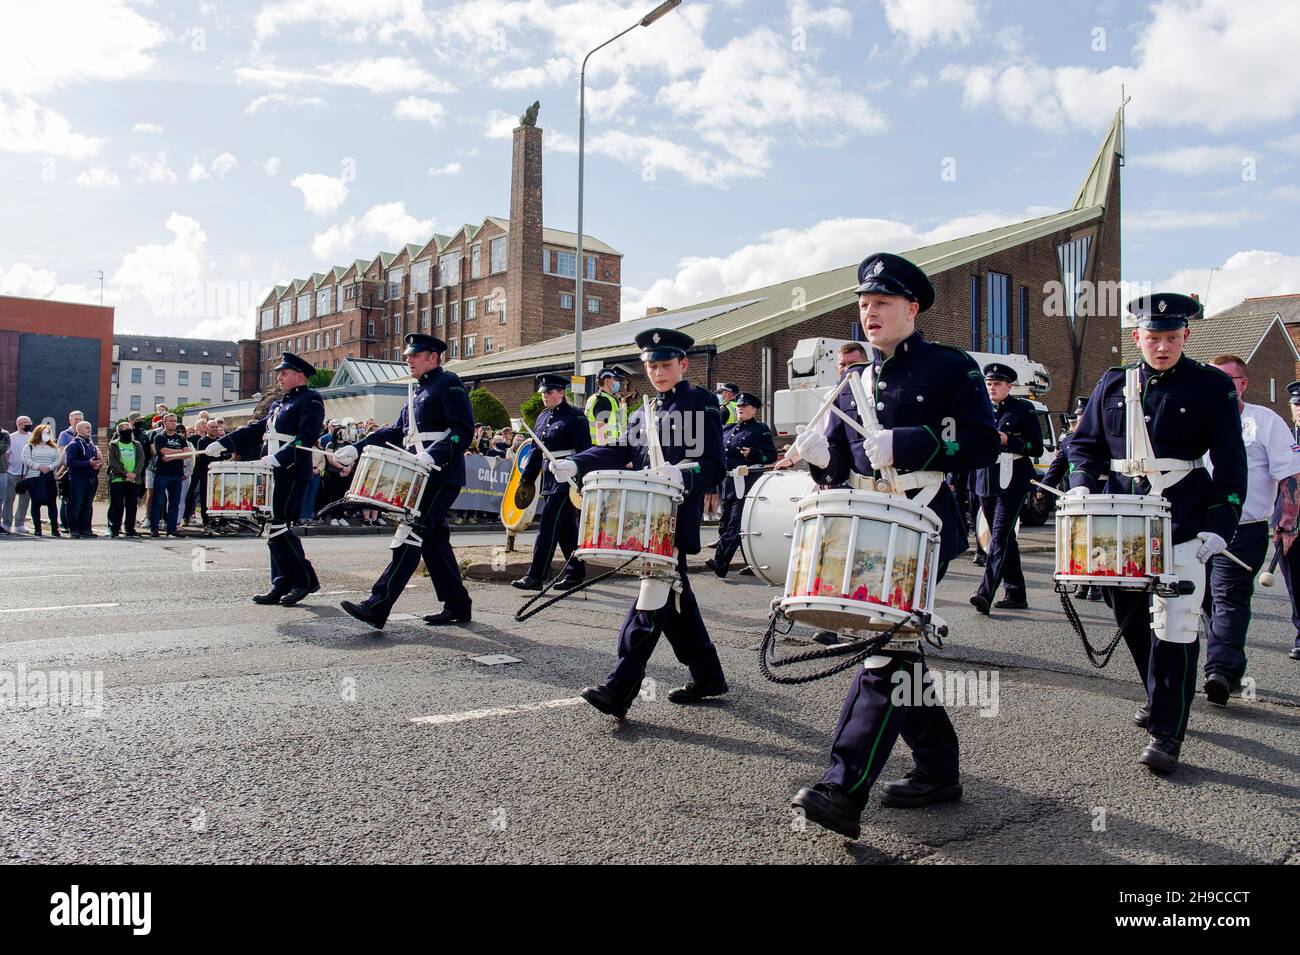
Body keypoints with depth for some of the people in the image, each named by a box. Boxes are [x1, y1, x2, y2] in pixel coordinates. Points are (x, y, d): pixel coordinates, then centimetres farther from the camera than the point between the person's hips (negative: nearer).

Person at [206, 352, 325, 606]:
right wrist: (222, 444, 13)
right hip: (274, 473, 9)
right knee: (275, 529, 7)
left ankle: (306, 580, -2)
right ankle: (282, 585, 11)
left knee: (277, 527, -12)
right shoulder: (279, 403, 23)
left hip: (292, 473, -9)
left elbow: (306, 437, -18)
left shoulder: (310, 400, -5)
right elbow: (256, 429, 21)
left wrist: (279, 458, -27)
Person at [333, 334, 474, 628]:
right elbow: (396, 431, 20)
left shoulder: (448, 383, -5)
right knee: (433, 538, 9)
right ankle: (457, 605, 17)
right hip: (421, 476, 9)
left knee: (411, 534, -13)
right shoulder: (417, 391, 22)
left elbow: (463, 430, -17)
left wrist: (432, 455, -30)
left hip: (441, 475, -9)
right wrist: (356, 449, 10)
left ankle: (377, 607, -16)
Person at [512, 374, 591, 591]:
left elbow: (584, 450, -13)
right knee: (566, 528, 13)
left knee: (548, 525, -10)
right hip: (550, 478, 8)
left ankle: (535, 576, -8)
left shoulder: (574, 417, -8)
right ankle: (576, 573, 22)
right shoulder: (543, 417, 15)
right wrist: (526, 479, 15)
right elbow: (537, 451, 18)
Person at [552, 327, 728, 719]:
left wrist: (682, 475, -31)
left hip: (679, 517, -8)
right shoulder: (645, 412, 20)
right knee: (674, 596, 13)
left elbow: (714, 465, -11)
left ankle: (619, 689, -13)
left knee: (655, 593, -11)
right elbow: (618, 451, 8)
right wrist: (575, 464, -8)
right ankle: (707, 675, 27)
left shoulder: (702, 404, -2)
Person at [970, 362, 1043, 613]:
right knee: (1004, 539, 11)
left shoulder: (1023, 409, 1)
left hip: (1012, 483, -6)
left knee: (1000, 537, -14)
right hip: (986, 483, 6)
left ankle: (985, 593, -21)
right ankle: (1016, 594, 19)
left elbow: (1037, 448, -3)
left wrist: (1007, 440, -16)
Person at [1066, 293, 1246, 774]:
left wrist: (1217, 529, -10)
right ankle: (1159, 696, 39)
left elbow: (1231, 466, -1)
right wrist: (1081, 485, -4)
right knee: (1131, 617, 15)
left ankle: (1166, 734, 0)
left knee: (1175, 627, -7)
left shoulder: (1212, 387, -1)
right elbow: (1085, 442, 15)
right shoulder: (1113, 385, 8)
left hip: (1182, 526, -4)